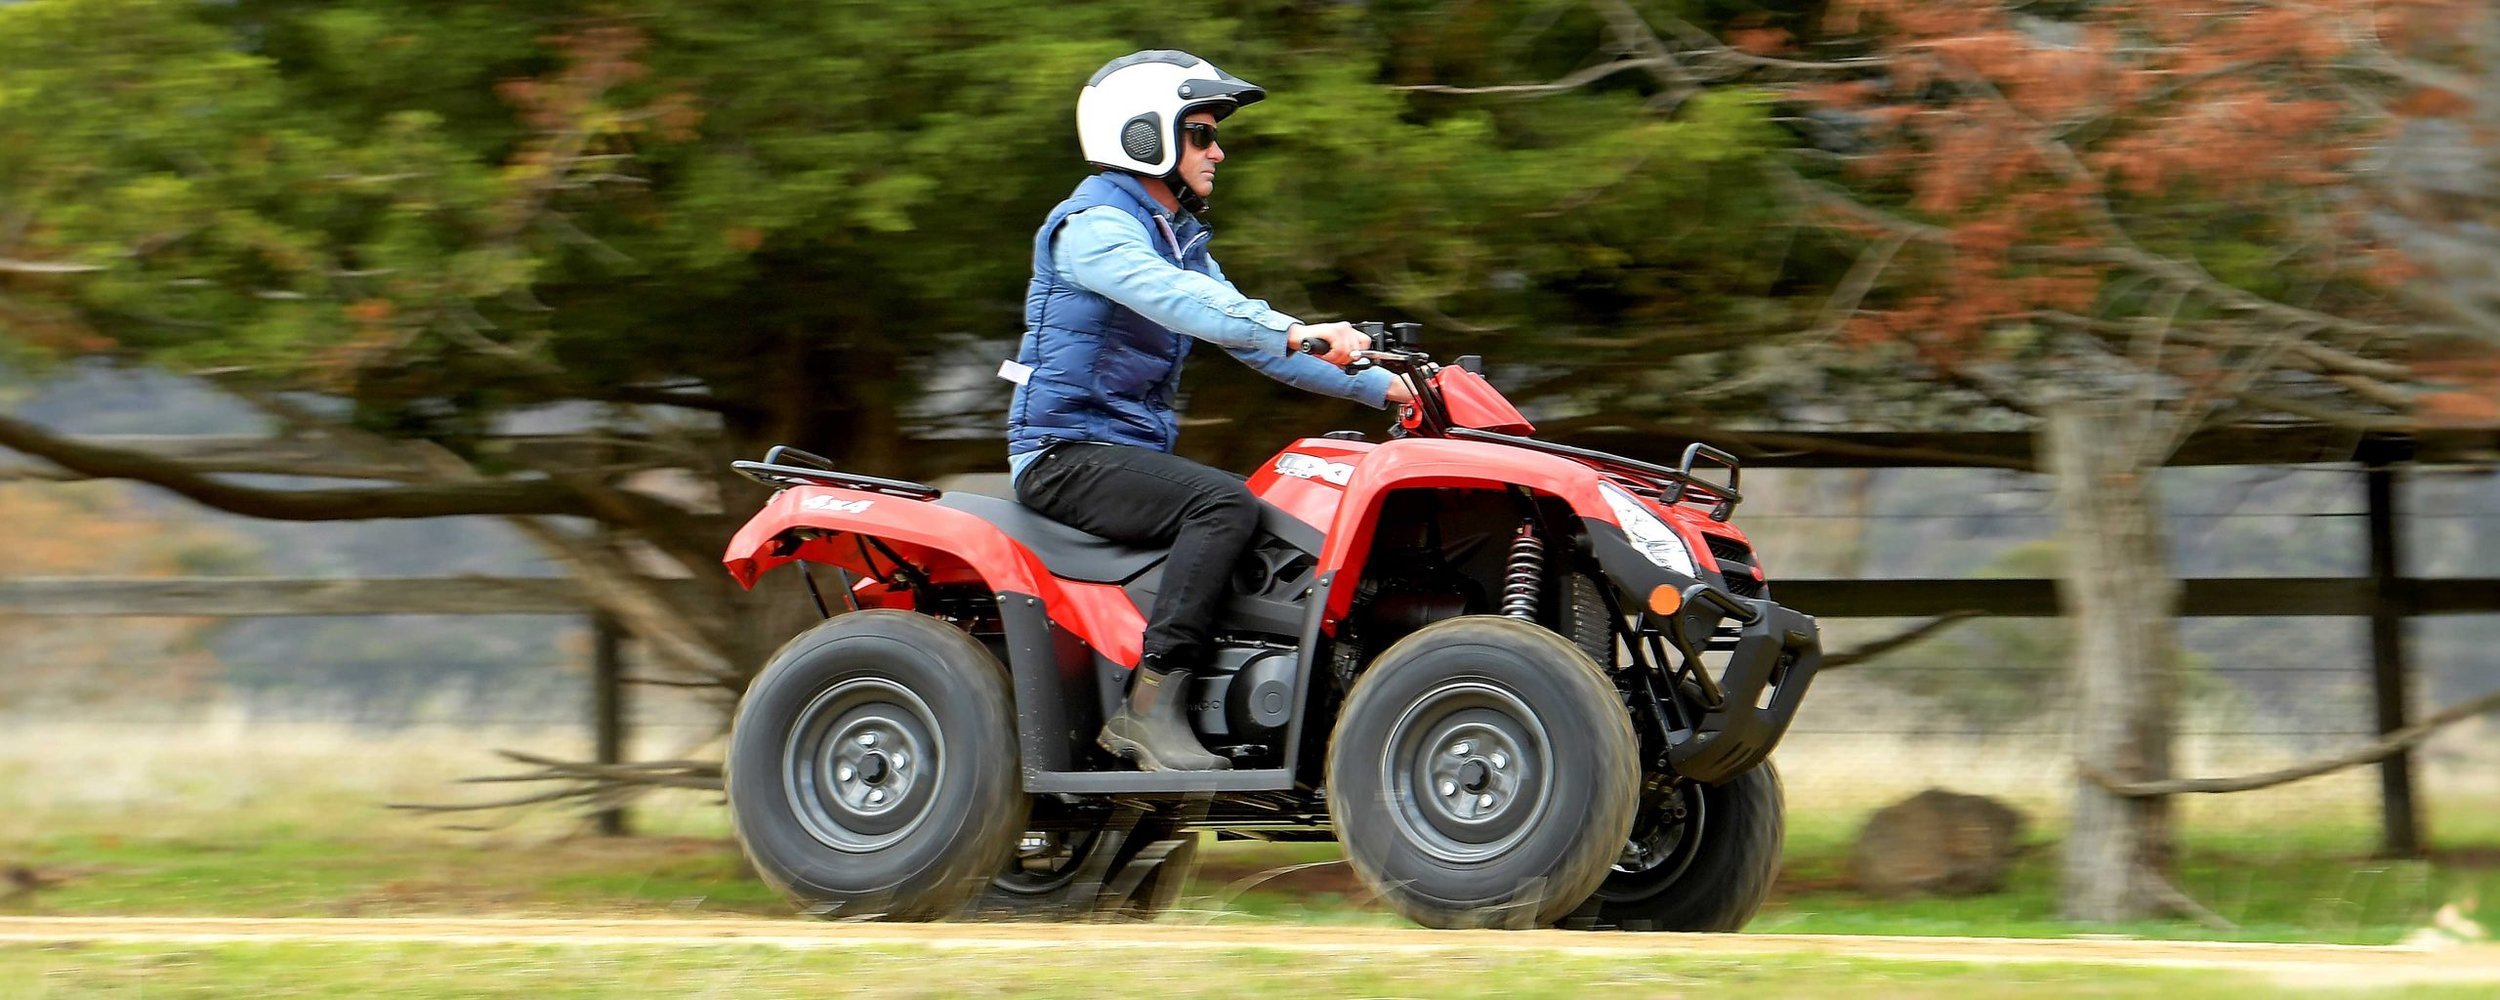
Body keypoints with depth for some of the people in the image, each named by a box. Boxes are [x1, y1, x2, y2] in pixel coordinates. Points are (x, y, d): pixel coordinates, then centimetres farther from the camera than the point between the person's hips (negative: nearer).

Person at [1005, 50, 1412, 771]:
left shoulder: (1179, 239, 20)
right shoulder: (1095, 225, -12)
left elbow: (1247, 334, 17)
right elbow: (1175, 301, -30)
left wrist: (1378, 387, 5)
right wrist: (1298, 334, -42)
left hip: (1136, 452, 10)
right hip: (1067, 454, -10)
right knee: (1227, 503, -30)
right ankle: (1152, 705, -33)